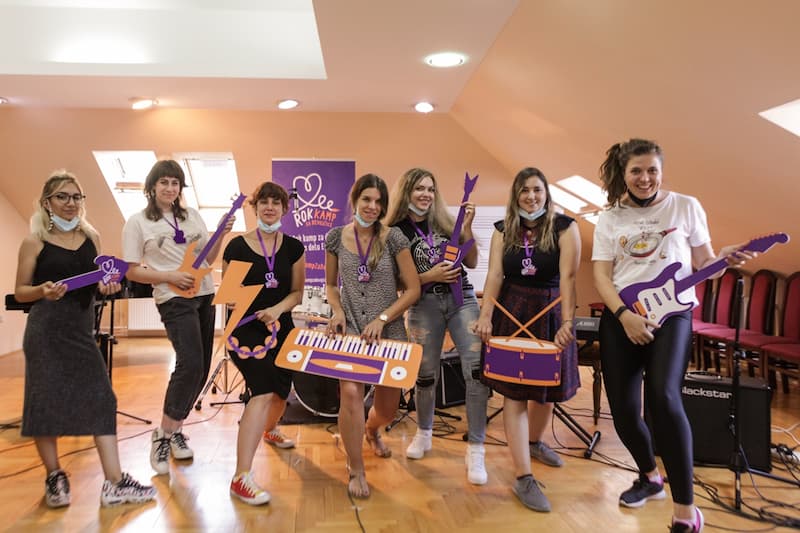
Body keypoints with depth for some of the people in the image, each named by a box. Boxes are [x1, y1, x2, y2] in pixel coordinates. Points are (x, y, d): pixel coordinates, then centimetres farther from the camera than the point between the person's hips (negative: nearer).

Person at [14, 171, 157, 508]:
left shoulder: (91, 237, 9)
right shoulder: (34, 242, -2)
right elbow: (20, 292, -1)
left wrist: (106, 286, -5)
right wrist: (43, 291, -21)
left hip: (82, 329, 4)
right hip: (46, 331, -4)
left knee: (101, 400, -2)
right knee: (46, 402, 2)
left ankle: (114, 483, 1)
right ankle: (54, 477, 23)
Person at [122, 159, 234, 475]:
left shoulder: (192, 216, 12)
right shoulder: (138, 223, -1)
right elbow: (132, 271, -3)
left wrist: (222, 234, -3)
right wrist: (169, 277, -15)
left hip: (204, 296, 6)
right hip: (174, 299, -6)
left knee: (200, 369, 6)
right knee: (191, 364, -19)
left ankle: (176, 430, 24)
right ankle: (164, 435, -3)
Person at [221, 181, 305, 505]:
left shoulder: (293, 248, 3)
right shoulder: (237, 246, -6)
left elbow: (297, 292, 3)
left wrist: (277, 309, -14)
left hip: (280, 326, 5)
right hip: (246, 328, -5)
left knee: (281, 390, 18)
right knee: (263, 391, -22)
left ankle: (269, 431, 55)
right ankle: (241, 478, -21)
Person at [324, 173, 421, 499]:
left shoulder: (393, 238, -5)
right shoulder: (336, 238, 1)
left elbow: (413, 289, -4)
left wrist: (382, 318, -14)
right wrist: (337, 310, -7)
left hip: (389, 329, 0)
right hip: (349, 327, 0)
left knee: (387, 407, 9)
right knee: (351, 391, -22)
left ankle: (371, 430, 49)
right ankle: (356, 471, -1)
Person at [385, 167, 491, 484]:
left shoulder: (445, 221, 10)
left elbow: (471, 263, 7)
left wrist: (467, 227, -4)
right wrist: (430, 275, -16)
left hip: (462, 299, 2)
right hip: (424, 305, -2)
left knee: (478, 369, -11)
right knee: (425, 374, 6)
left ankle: (475, 450, -3)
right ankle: (424, 433, 34)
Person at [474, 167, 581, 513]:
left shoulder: (564, 227, -8)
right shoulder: (503, 230, 1)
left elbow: (568, 277, -18)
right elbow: (494, 274, -7)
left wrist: (567, 322, -28)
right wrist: (485, 316, -20)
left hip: (550, 313, 0)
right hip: (511, 312, 0)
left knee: (548, 386, 16)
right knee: (514, 391, -5)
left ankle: (535, 442, 45)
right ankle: (523, 477, -2)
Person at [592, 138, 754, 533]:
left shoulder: (686, 207, 5)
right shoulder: (610, 218, 7)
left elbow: (702, 262, 7)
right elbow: (601, 276, 0)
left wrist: (724, 259, -16)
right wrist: (625, 315, -14)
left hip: (671, 312, -2)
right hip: (619, 317, 3)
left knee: (663, 397, -24)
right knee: (622, 409, 2)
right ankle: (650, 477, 32)